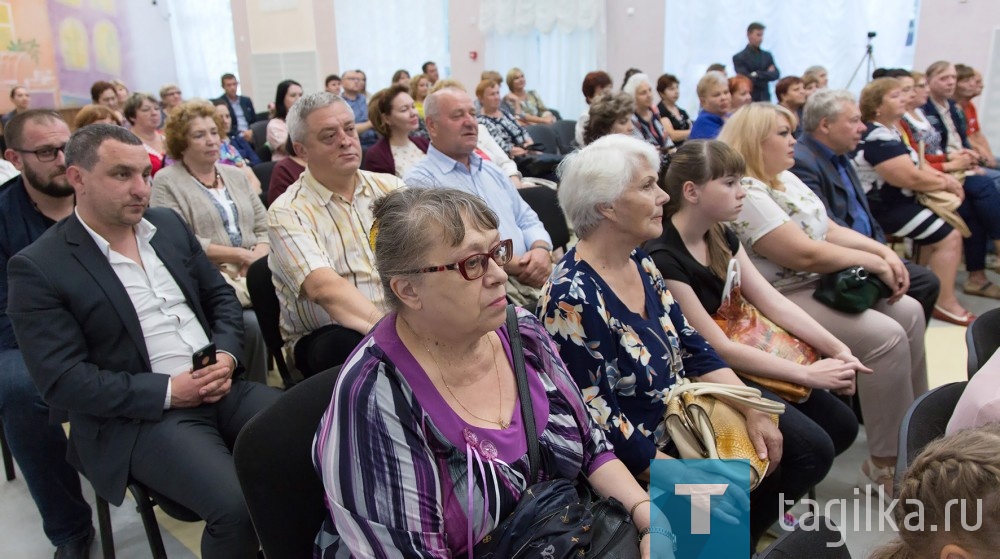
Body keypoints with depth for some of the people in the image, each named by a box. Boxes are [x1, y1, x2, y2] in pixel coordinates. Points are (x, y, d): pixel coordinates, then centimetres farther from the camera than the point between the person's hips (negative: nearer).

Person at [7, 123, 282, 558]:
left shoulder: (168, 224, 11)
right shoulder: (38, 267, -6)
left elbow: (220, 295, 15)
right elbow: (62, 379, -10)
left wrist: (227, 354, -4)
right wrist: (168, 391, -16)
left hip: (221, 388, 6)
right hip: (136, 418, -5)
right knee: (238, 505, -28)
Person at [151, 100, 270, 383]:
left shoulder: (236, 175, 21)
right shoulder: (167, 182, 3)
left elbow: (264, 227, 16)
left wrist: (258, 256, -6)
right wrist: (237, 255, -12)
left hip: (253, 274, 5)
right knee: (252, 323, -30)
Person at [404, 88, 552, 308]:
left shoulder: (492, 171, 24)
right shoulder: (420, 181, -2)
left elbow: (527, 221, 22)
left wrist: (541, 249, -2)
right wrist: (508, 264, -15)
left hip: (526, 277, 8)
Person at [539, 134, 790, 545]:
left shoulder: (639, 263, 0)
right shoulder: (573, 300, -27)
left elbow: (691, 346, 7)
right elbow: (600, 424, -24)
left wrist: (752, 408, -4)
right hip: (640, 457, -8)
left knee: (810, 447, 8)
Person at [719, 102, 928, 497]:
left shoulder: (786, 179, 15)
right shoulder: (745, 194, -19)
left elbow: (830, 230, 15)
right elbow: (803, 254, -23)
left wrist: (884, 251, 1)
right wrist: (874, 262, -13)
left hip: (824, 284, 11)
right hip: (785, 300, -11)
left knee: (909, 313, 7)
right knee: (887, 337, -21)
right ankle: (886, 466, -10)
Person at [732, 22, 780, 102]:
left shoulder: (767, 55, 14)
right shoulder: (739, 58, -2)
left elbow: (776, 74, 1)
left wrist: (758, 74, -12)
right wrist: (767, 74, -3)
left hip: (765, 99, 5)